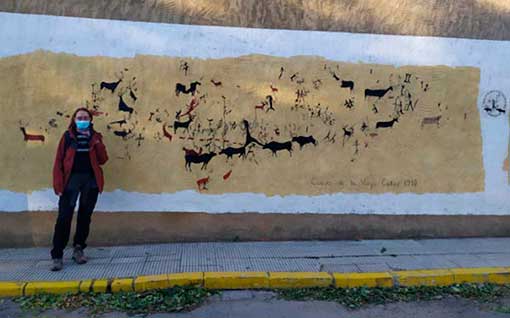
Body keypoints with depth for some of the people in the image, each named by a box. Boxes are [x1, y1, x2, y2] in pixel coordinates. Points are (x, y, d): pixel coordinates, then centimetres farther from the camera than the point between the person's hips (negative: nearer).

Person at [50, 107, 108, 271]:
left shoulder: (95, 136, 10)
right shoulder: (68, 136, 5)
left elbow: (103, 160, 1)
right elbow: (59, 161, 0)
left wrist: (95, 141, -10)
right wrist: (58, 184, -9)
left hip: (91, 180, 2)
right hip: (72, 178, -2)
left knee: (85, 215, 9)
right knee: (64, 217, -8)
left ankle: (78, 249, 23)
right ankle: (57, 256, -2)